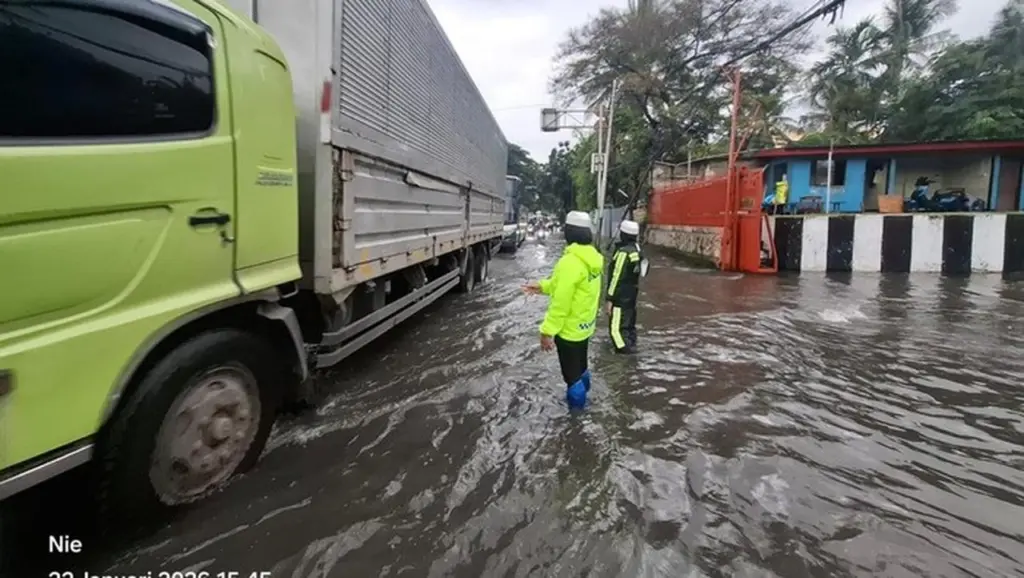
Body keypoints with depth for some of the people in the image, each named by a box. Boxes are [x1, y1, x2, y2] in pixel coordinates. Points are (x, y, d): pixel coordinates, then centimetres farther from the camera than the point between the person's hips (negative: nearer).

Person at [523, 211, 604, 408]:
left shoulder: (570, 262, -28)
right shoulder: (592, 258, 2)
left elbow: (561, 302, -27)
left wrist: (547, 331, -20)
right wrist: (542, 286, 5)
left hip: (569, 330, -9)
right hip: (585, 325, 9)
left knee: (572, 374, 6)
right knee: (580, 366, 27)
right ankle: (580, 397, 46)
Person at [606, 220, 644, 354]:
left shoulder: (623, 252, -23)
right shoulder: (636, 249, 5)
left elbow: (616, 277, -21)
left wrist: (610, 298, -16)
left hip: (621, 296, -10)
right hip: (632, 293, 10)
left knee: (616, 327, -3)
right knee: (629, 323, 20)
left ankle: (625, 350, 1)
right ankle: (631, 346, 31)